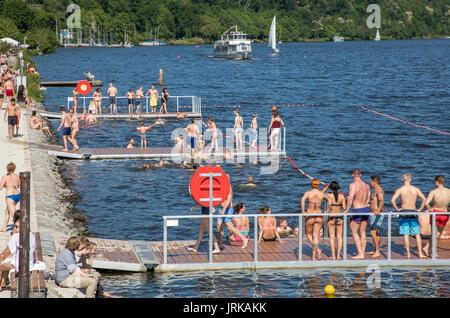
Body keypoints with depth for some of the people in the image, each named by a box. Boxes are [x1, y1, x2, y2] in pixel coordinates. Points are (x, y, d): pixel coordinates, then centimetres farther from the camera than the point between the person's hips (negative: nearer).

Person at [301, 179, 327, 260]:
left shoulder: (308, 193, -9)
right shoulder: (322, 194, -2)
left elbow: (303, 199, -26)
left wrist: (303, 211, -24)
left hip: (310, 217, -2)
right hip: (319, 217, 2)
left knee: (309, 234, 18)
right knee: (316, 236, 7)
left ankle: (318, 250, 0)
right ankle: (314, 256, 1)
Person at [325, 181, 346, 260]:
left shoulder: (329, 195, -8)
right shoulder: (342, 196, -1)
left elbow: (329, 203, -25)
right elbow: (344, 208, -1)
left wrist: (327, 211, -10)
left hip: (331, 218, -2)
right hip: (340, 218, 2)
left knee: (332, 237, 4)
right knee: (339, 237, 8)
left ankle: (333, 255, 0)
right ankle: (338, 255, 3)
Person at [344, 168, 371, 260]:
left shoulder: (353, 185, -14)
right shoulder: (366, 185, 8)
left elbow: (350, 198, -23)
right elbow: (367, 200, 13)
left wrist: (346, 210, -18)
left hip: (357, 211, -7)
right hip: (366, 209, 7)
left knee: (354, 232, 2)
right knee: (363, 232, 13)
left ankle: (360, 254, -3)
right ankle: (363, 252, 16)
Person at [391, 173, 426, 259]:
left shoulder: (400, 190, -4)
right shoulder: (416, 189, 1)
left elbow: (392, 200, -15)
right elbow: (424, 199, -7)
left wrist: (397, 209, -3)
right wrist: (420, 209, 1)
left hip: (404, 212, -1)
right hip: (413, 212, 1)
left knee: (405, 234, 4)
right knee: (417, 234, 8)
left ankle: (408, 253, 5)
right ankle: (420, 253, 6)